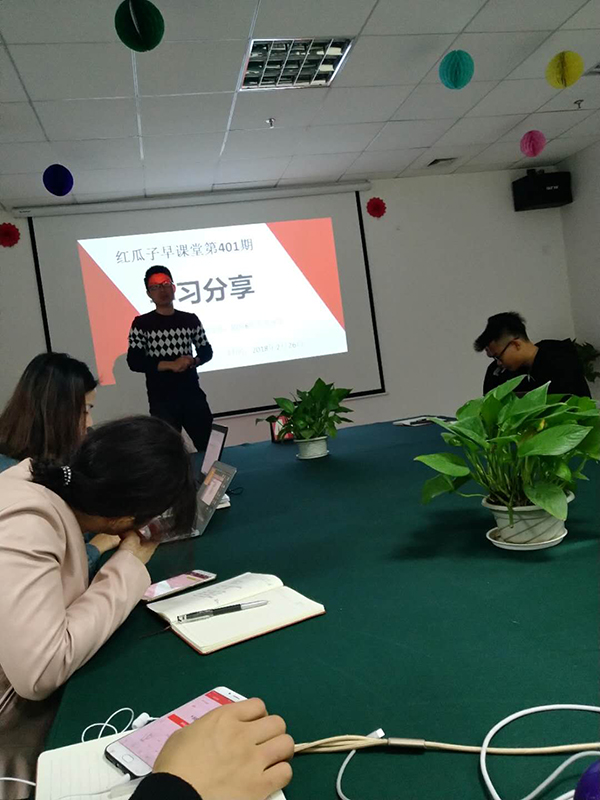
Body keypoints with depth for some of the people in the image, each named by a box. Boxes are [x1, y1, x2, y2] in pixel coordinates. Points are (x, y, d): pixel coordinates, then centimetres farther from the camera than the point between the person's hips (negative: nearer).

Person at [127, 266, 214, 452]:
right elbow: (134, 362, -9)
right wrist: (170, 365, -18)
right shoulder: (141, 324, -2)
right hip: (161, 400, -3)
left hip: (193, 395, 3)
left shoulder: (191, 320, 7)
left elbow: (206, 351, 15)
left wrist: (193, 361, -8)